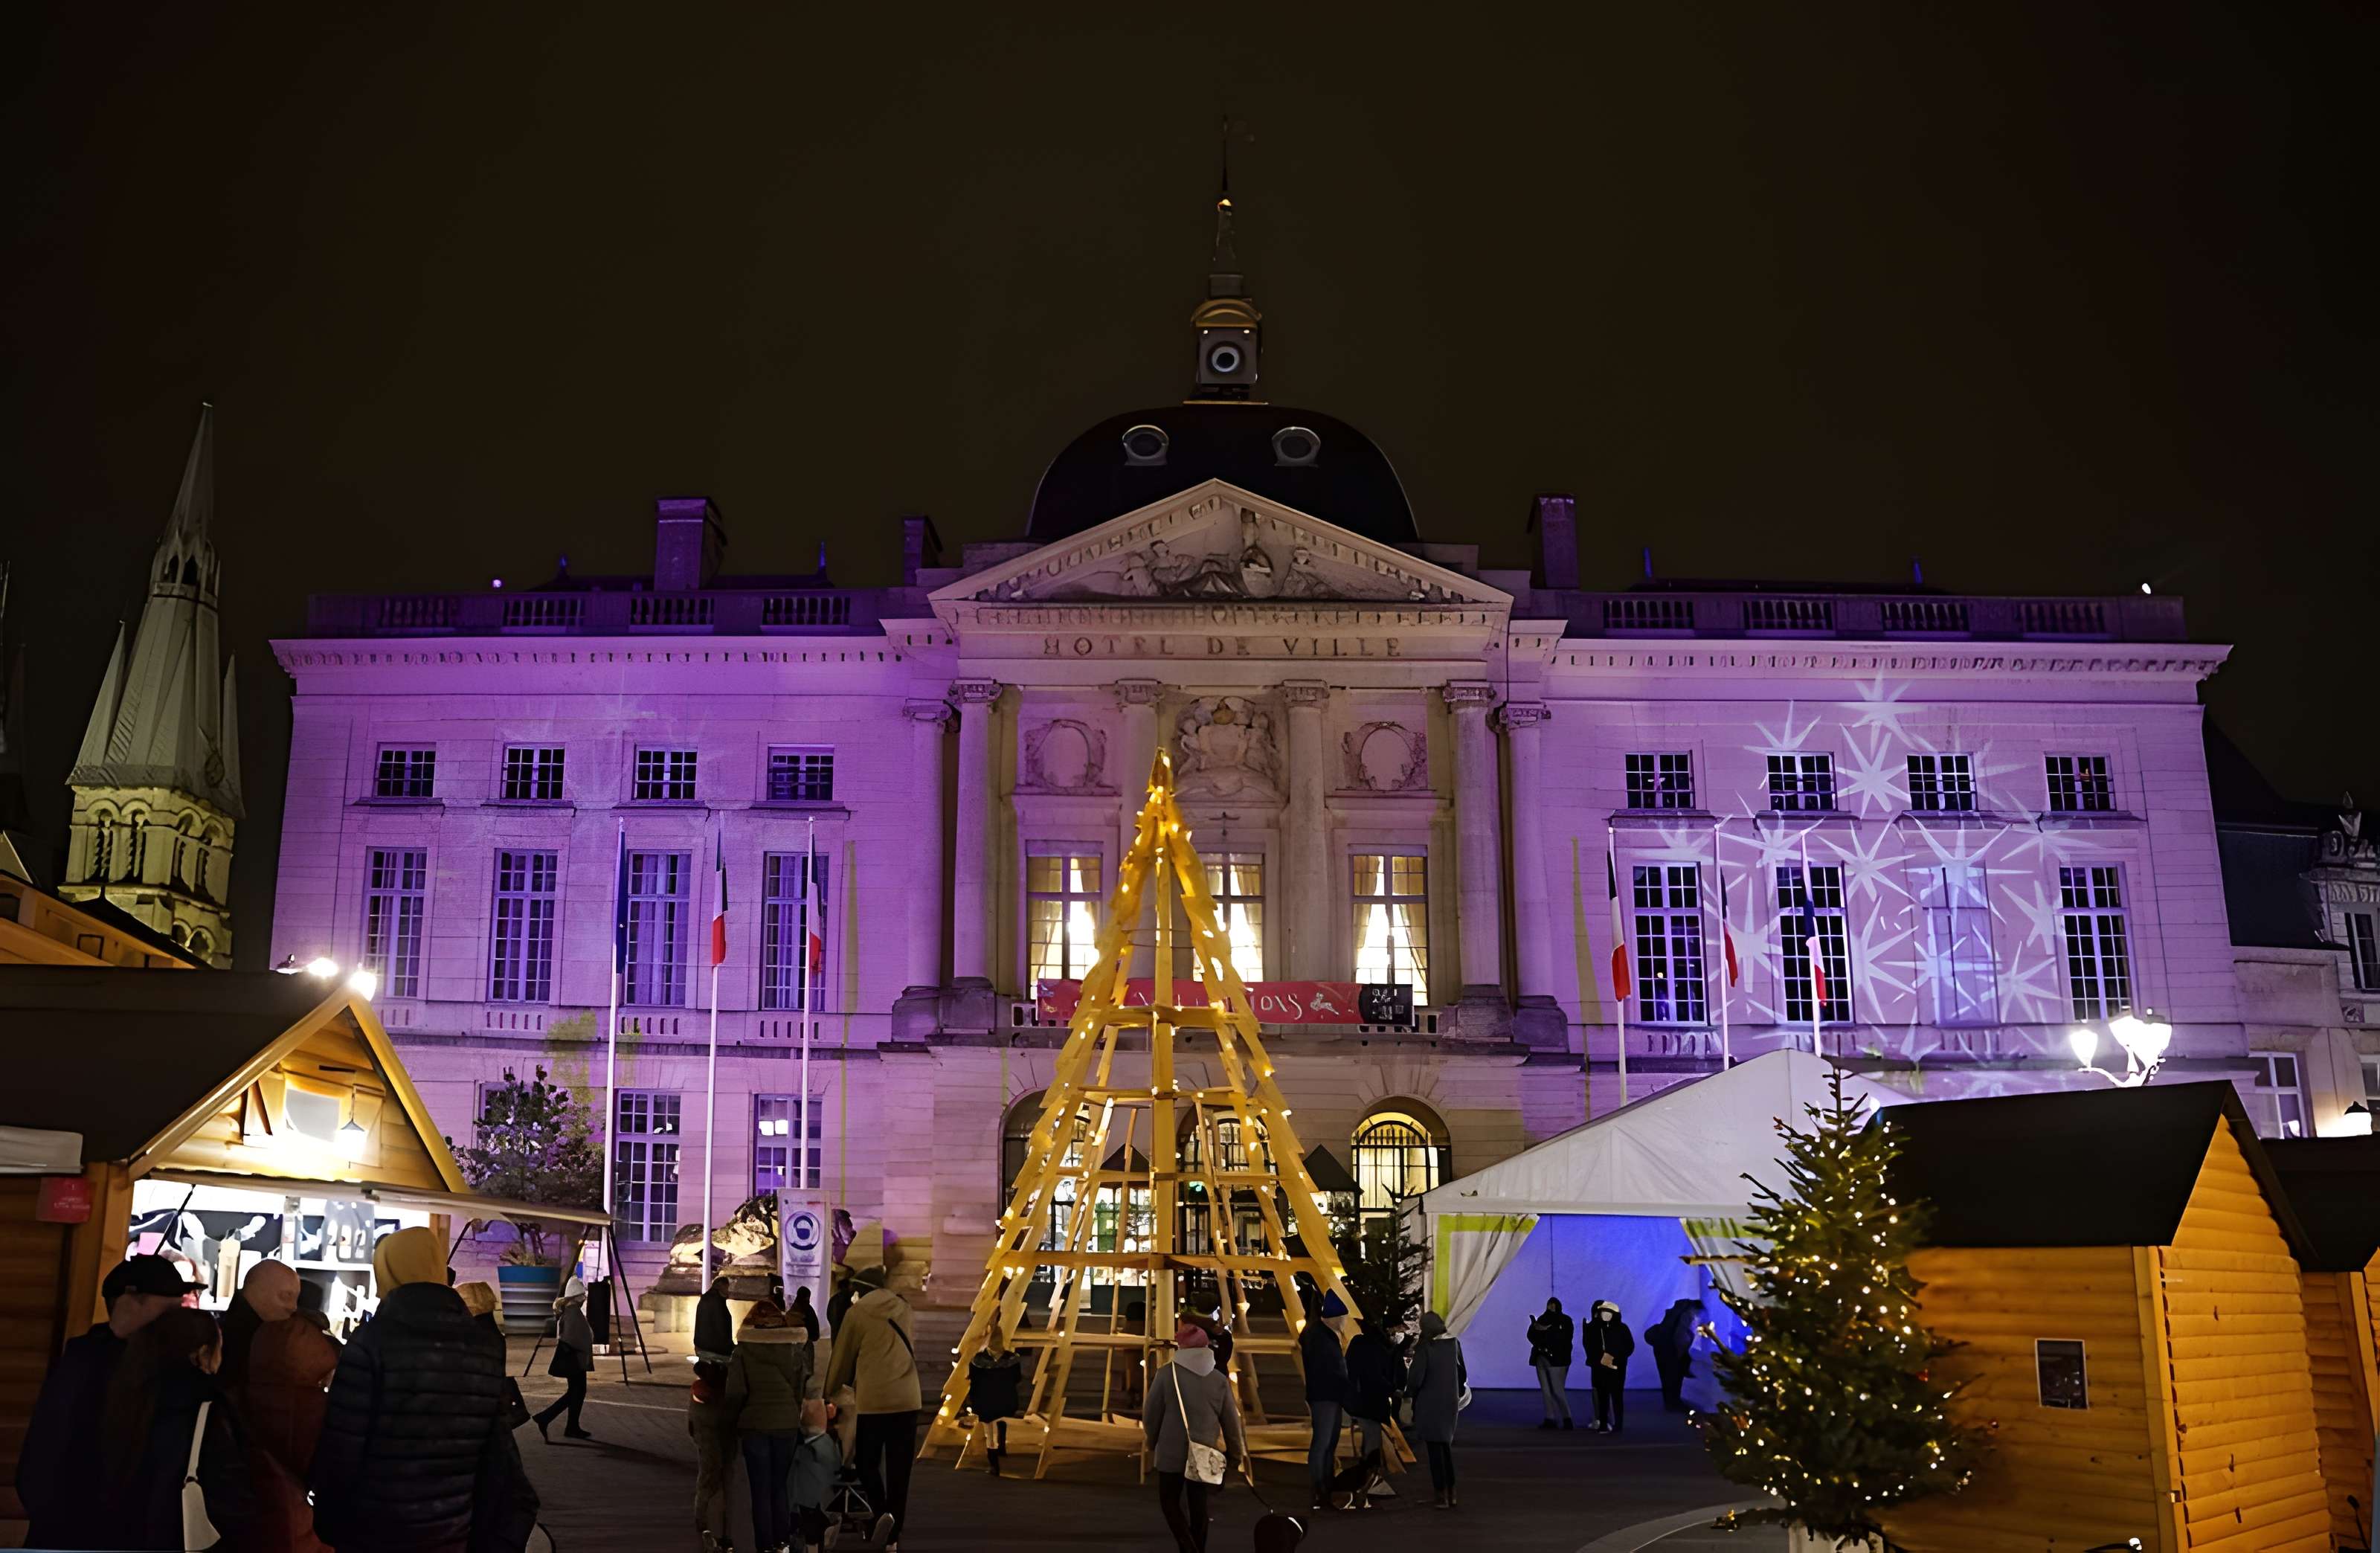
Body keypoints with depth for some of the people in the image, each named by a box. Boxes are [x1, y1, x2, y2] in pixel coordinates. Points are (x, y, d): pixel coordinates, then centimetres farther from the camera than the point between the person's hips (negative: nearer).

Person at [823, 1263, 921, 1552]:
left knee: (868, 1463, 11)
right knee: (899, 1469, 8)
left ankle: (882, 1511, -13)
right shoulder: (903, 1308, 12)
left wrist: (831, 1394, 20)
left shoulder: (857, 1313, 0)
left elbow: (842, 1359, 7)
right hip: (906, 1398, 3)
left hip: (872, 1399, -3)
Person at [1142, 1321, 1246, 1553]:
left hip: (1172, 1451, -3)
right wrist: (1236, 1452, 19)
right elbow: (1231, 1421, 5)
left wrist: (1152, 1440, 12)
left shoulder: (1167, 1374, -12)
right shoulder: (1219, 1380, -1)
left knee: (1170, 1500, 9)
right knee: (1198, 1503, 15)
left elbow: (1151, 1412, -7)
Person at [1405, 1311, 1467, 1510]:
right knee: (1446, 1445, 18)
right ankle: (1450, 1492, 21)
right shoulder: (1454, 1344, 0)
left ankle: (1442, 1495, 4)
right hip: (1450, 1402, 5)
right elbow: (1462, 1373, 7)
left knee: (1435, 1449, 3)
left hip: (1429, 1404, -5)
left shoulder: (1424, 1348, -17)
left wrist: (1411, 1392, 2)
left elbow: (1415, 1378, -17)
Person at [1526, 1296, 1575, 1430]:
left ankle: (1567, 1419, -3)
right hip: (1541, 1358, 5)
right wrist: (1535, 1327, -13)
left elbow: (1563, 1337, -14)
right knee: (1546, 1391, 5)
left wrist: (1546, 1330, -14)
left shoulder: (1565, 1321, 0)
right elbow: (1531, 1335, 7)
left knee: (1558, 1391, -9)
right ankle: (1549, 1419, 7)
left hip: (1557, 1360, -5)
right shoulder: (1542, 1319, 14)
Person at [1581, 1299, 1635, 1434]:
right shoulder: (1593, 1328, 1)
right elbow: (1588, 1345, 4)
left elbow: (1630, 1346, -1)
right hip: (1600, 1367, 2)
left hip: (1617, 1367, -2)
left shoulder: (1621, 1328, -2)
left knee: (1616, 1395, -2)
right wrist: (1600, 1358, -9)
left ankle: (1618, 1424, 1)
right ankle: (1603, 1424, 8)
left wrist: (1615, 1358, -12)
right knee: (1602, 1396, 4)